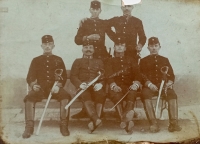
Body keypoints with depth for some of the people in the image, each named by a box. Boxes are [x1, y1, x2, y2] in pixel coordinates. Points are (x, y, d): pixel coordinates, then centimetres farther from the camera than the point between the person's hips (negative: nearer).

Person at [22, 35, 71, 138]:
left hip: (55, 88, 0)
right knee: (29, 98, -30)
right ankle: (29, 127, -26)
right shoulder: (36, 60, 17)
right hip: (40, 88, 0)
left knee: (66, 97, -32)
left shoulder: (58, 60, 17)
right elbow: (30, 77, 9)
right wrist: (33, 85, -15)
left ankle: (64, 125, -26)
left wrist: (58, 86, -12)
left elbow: (64, 77, 9)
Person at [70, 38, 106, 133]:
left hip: (96, 87, 1)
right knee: (86, 96, -39)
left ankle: (94, 122, -43)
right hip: (83, 87, -1)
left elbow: (104, 76, 15)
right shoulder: (77, 62, 23)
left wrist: (100, 84, -9)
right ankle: (96, 119, -58)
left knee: (101, 95, -36)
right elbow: (73, 76, 10)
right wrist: (80, 84, -13)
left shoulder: (99, 62, 28)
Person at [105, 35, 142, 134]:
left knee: (132, 92, -36)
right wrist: (113, 85, -21)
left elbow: (137, 74, 7)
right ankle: (127, 120, -50)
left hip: (129, 87, 1)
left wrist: (136, 84, -17)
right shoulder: (110, 61, 20)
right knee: (114, 93, -37)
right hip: (116, 88, -1)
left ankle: (125, 119, -53)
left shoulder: (131, 60, 23)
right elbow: (109, 76, 2)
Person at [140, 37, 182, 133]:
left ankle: (173, 122, -37)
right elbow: (142, 75, 3)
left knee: (172, 94, -31)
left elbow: (171, 75, 14)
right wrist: (149, 84, -16)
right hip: (149, 86, -2)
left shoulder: (165, 60, 23)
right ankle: (153, 123, -42)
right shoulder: (143, 61, 16)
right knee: (145, 94, -36)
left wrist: (169, 83, -9)